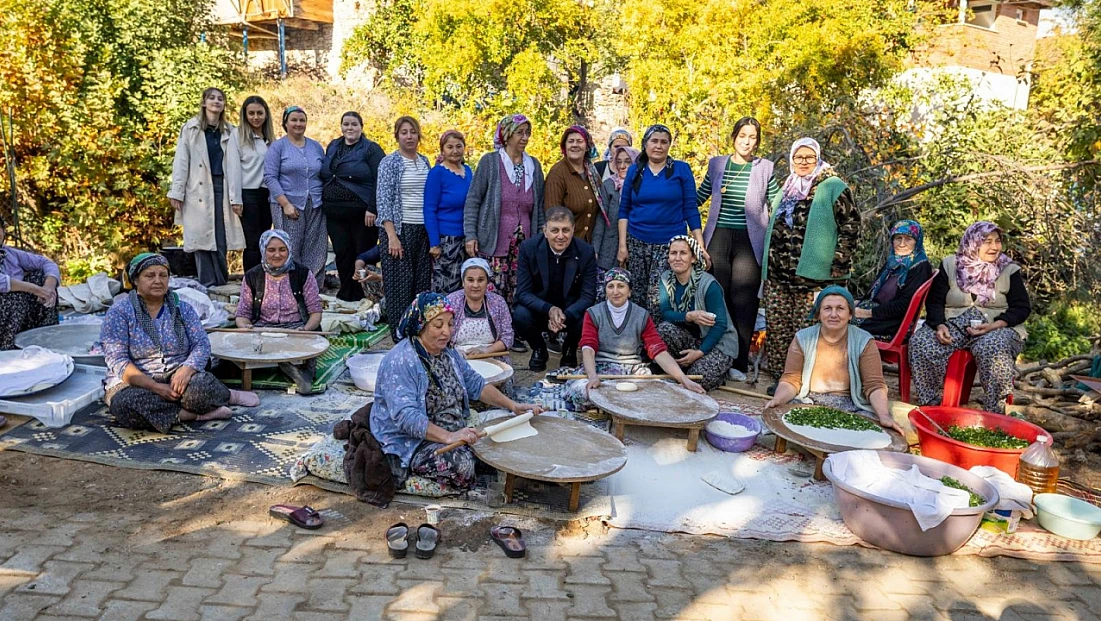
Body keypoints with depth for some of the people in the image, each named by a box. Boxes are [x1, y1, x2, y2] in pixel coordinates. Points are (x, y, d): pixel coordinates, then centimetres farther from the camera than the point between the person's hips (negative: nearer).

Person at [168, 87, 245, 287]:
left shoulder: (230, 131, 11)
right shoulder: (190, 128, 8)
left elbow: (234, 165, 6)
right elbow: (181, 161, 4)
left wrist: (235, 196, 0)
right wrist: (177, 192, -4)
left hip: (222, 188, 1)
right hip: (199, 190, -1)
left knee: (221, 238, -2)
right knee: (201, 236, -1)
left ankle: (220, 284, 7)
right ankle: (208, 284, 3)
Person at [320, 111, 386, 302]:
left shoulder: (371, 149, -4)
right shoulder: (332, 147, 15)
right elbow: (324, 177, 21)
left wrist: (372, 209, -18)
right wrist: (324, 204, 14)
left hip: (361, 213, -5)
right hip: (335, 213, 5)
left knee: (363, 254, 1)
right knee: (342, 253, 6)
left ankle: (361, 297, 12)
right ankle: (346, 295, 18)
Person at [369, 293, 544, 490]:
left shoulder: (448, 353, 7)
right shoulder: (400, 362, -22)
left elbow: (476, 385, 11)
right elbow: (405, 416, -31)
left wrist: (513, 406, -2)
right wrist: (448, 437, -41)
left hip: (453, 432, 8)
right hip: (407, 443, -8)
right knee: (461, 464, -30)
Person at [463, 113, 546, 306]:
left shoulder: (534, 165, 13)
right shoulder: (489, 162, 1)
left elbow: (539, 206, 18)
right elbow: (472, 201, 0)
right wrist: (470, 235, -7)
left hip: (524, 245, 4)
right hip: (493, 244, -4)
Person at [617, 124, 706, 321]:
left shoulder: (681, 169, 0)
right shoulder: (635, 170, 6)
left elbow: (690, 209, -1)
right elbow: (624, 210, 7)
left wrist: (700, 246, -7)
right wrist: (622, 244, -1)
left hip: (670, 244, -2)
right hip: (637, 243, 3)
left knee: (658, 300, -10)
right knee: (636, 297, 7)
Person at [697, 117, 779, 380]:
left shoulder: (765, 168, 5)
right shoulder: (717, 164, 9)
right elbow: (697, 198, 16)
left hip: (749, 241, -1)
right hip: (718, 238, 1)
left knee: (743, 300, -2)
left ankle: (739, 363, 4)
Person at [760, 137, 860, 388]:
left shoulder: (833, 187, -1)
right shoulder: (786, 189, 20)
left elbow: (851, 226, -5)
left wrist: (838, 263, -11)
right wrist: (767, 263, 21)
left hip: (811, 274, -6)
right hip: (777, 273, 7)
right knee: (777, 328, 6)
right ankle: (781, 377, 15)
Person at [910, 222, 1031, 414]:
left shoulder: (1009, 270, 8)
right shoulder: (950, 265, 9)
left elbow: (1022, 308, 4)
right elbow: (935, 300, 6)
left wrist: (994, 326, -14)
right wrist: (939, 325, -15)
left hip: (996, 328, -1)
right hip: (953, 324, 1)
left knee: (994, 350, -38)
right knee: (921, 343, -28)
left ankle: (995, 412, -27)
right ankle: (928, 405, -18)